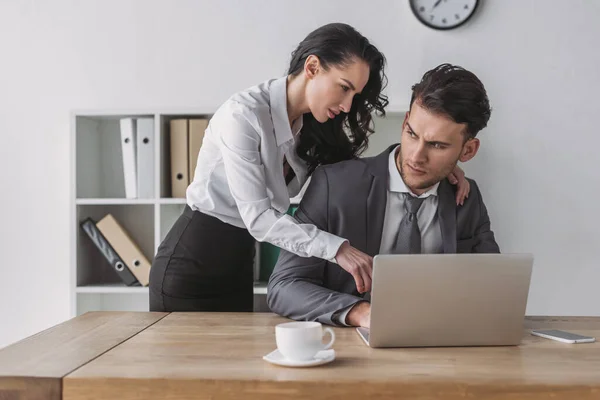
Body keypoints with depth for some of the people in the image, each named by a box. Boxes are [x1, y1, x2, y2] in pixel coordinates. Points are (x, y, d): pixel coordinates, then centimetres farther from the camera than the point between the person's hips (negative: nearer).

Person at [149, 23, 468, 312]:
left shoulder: (310, 127, 3)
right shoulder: (244, 114, -21)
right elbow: (257, 216, -25)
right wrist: (337, 248, -33)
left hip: (239, 263, 7)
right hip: (190, 264, -7)